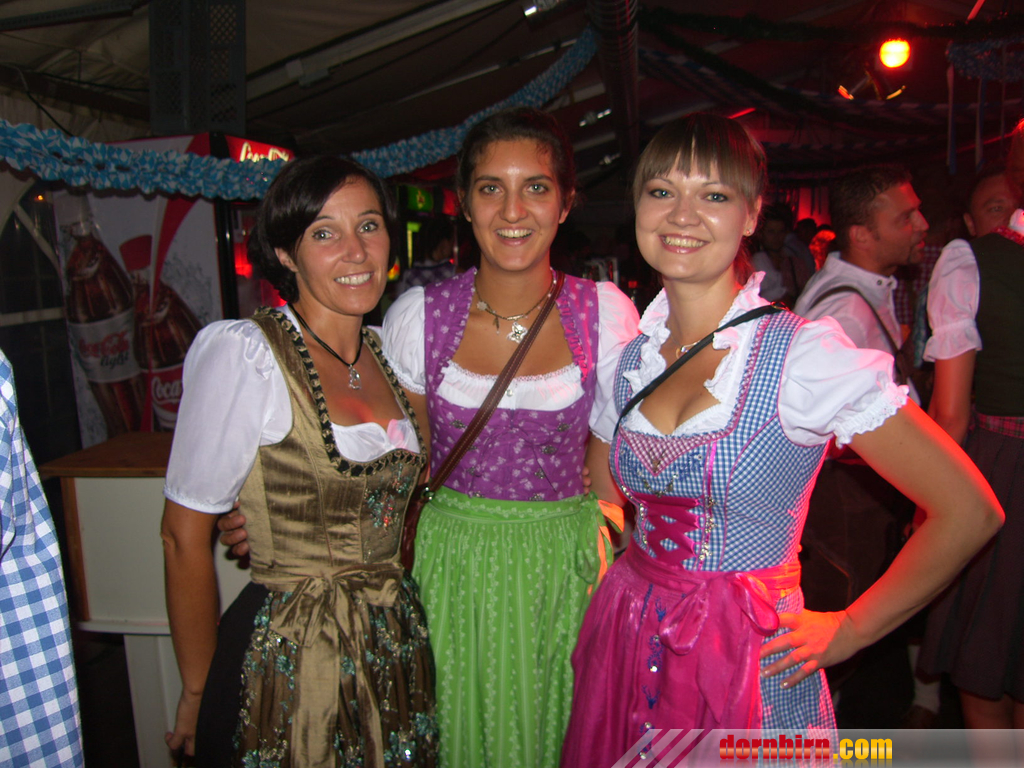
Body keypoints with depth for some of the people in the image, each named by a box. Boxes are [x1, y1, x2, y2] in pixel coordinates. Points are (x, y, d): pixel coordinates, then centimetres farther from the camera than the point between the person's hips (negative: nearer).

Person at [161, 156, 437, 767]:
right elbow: (184, 534, -13)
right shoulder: (244, 355, -16)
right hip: (292, 663, -6)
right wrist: (198, 693, -6)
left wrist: (388, 594, 8)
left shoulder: (383, 352, 4)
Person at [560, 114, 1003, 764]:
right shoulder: (632, 359, 0)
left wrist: (847, 631, -7)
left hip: (750, 669, -4)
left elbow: (969, 512, -12)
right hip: (628, 655, 5)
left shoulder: (807, 355, -16)